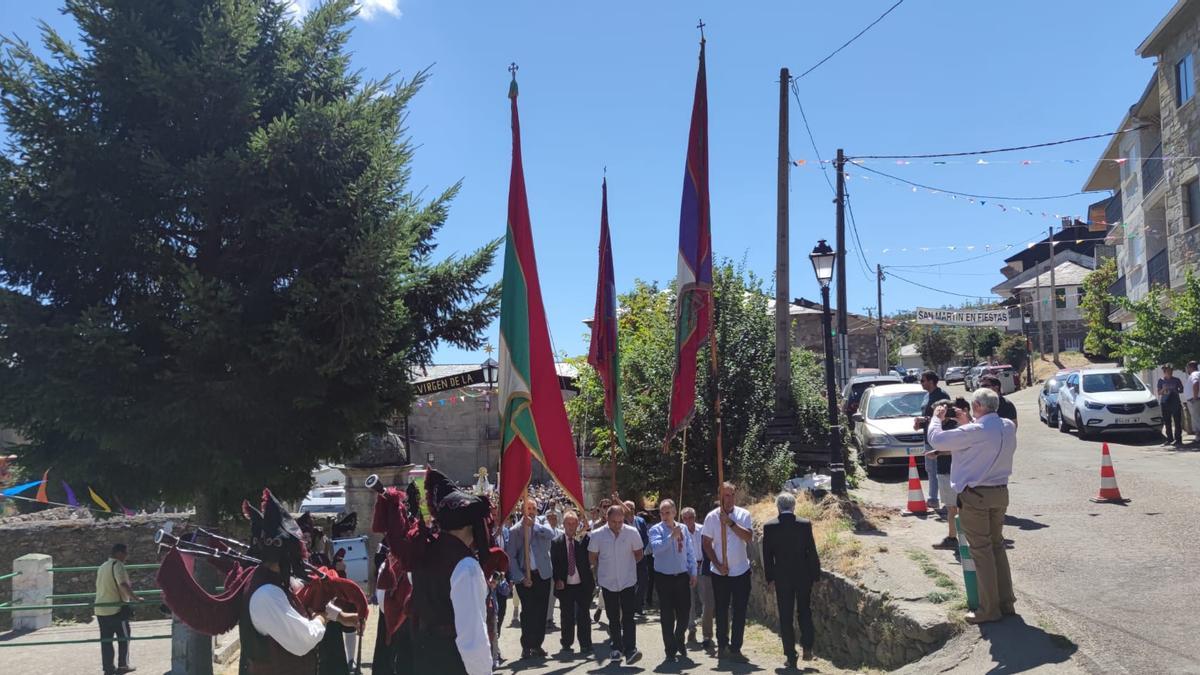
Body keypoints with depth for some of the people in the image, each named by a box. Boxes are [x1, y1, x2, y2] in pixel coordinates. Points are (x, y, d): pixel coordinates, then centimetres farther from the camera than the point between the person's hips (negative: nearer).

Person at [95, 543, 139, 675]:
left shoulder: (102, 566, 15)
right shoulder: (117, 565, -12)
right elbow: (123, 584, -25)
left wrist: (127, 588, 30)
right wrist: (134, 597, -23)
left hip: (101, 609, 8)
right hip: (116, 608, -7)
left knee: (106, 639, 10)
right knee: (124, 637, 6)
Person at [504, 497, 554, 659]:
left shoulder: (542, 525, 4)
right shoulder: (515, 530, 2)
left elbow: (551, 534, -20)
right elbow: (511, 556, -1)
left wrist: (533, 525, -24)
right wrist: (521, 577, -8)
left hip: (542, 574, 1)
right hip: (524, 576, -1)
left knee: (541, 611, 5)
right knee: (527, 611, -2)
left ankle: (537, 645, 16)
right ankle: (526, 646, 10)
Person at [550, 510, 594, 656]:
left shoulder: (585, 539, 0)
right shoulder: (556, 542, 3)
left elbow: (590, 559, -11)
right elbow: (554, 563, 3)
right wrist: (557, 580, -8)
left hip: (583, 585, -1)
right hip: (565, 585, 1)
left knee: (583, 615, 2)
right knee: (566, 616, 9)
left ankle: (585, 645, 11)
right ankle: (567, 643, 23)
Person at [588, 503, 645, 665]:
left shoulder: (632, 532, -8)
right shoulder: (597, 535, -8)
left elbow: (639, 554, 6)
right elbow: (592, 557, 6)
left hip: (628, 581, -1)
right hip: (608, 582, 1)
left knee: (628, 617, -8)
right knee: (613, 618, 10)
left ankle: (630, 651, -12)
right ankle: (616, 648, 20)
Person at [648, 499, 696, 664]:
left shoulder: (683, 529, 6)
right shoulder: (656, 530, -6)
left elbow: (690, 553, 10)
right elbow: (656, 548, -24)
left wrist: (693, 573, 6)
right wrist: (672, 536, -28)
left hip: (682, 576, 3)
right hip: (664, 577, -3)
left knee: (684, 612, 8)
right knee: (667, 615, 3)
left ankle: (679, 640, 34)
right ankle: (671, 650, 16)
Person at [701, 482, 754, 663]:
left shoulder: (743, 514, -1)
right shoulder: (712, 517, -3)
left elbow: (748, 536, -14)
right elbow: (707, 544, -1)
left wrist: (730, 522, -22)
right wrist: (718, 565, -8)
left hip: (741, 571, 0)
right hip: (720, 572, 0)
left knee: (740, 612, 2)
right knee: (721, 611, 9)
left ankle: (735, 649, 8)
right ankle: (722, 646, 20)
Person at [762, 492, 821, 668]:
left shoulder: (769, 526, -7)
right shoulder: (805, 524, -7)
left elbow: (767, 555, -2)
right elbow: (812, 552, -3)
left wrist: (770, 578, 7)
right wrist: (815, 574, 7)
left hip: (782, 577, -1)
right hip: (804, 576, 1)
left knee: (785, 617, 6)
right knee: (805, 612, 19)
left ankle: (791, 657, 8)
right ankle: (807, 648, 12)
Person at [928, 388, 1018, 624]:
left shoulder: (975, 431, -21)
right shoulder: (1009, 427, 3)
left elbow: (937, 440, -17)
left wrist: (936, 418, 1)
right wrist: (967, 424, 19)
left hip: (975, 496, -7)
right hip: (1000, 492, 7)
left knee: (981, 551, 1)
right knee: (997, 546, 18)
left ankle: (989, 609, 7)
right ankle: (1006, 601, 25)